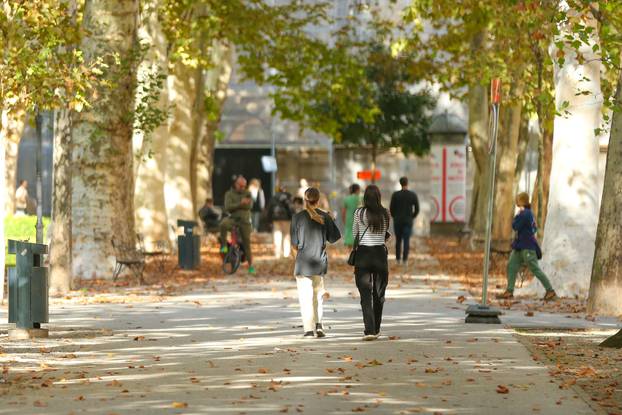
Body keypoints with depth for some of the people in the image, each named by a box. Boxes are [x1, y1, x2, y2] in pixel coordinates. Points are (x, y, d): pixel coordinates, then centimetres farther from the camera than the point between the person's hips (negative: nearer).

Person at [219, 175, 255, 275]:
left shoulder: (247, 193, 5)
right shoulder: (229, 194, 1)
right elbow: (228, 207, -13)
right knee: (223, 224, -36)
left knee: (247, 243, 1)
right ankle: (223, 245, -19)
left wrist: (237, 205, -19)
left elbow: (249, 205, -11)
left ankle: (251, 266, 10)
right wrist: (240, 204, -23)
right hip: (233, 218, -1)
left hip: (244, 221, 1)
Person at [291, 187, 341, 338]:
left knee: (306, 296, 2)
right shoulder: (325, 217, -1)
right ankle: (319, 325, 7)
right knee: (318, 293, 18)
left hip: (303, 260, -2)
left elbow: (294, 243, -4)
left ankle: (309, 329, -2)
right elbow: (334, 238, 3)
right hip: (320, 260, 2)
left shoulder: (298, 217, -7)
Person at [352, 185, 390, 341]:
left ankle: (369, 330, -16)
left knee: (365, 294, -3)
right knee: (379, 294, 15)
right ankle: (376, 329, 25)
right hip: (380, 253, 2)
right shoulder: (385, 214, 0)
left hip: (363, 254, -2)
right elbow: (386, 234, 10)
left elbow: (354, 233, 6)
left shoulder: (359, 213, -6)